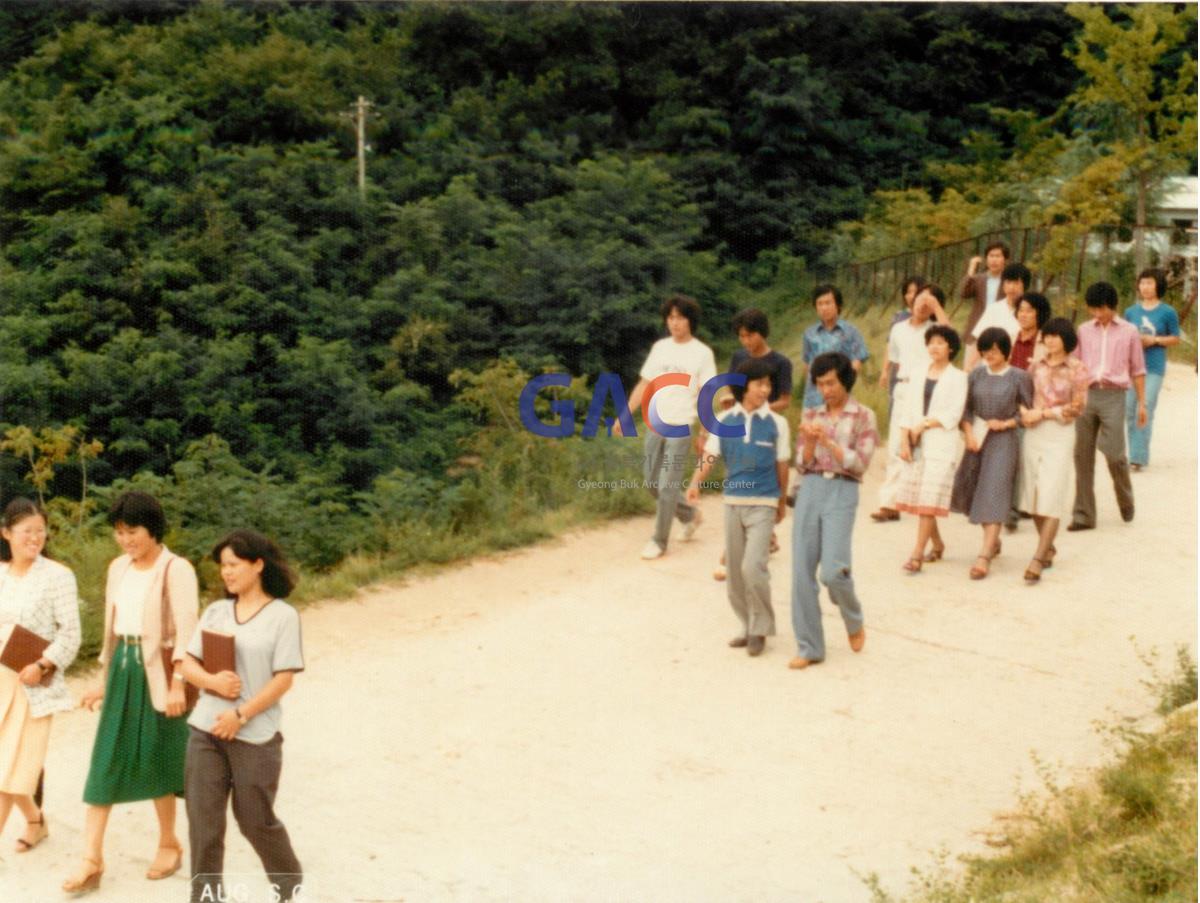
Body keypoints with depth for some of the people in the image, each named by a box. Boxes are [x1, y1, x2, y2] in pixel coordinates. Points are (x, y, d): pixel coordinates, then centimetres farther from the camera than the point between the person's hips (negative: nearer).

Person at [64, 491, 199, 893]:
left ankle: (169, 844, 26)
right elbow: (111, 627, 14)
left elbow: (186, 631, -14)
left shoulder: (176, 569, -13)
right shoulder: (118, 568, 8)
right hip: (123, 667, 6)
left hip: (157, 671, -6)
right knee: (106, 758, 2)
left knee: (156, 760, 6)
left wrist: (178, 683, -17)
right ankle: (92, 859, 3)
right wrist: (105, 678, 15)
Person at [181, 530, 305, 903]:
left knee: (255, 819, 7)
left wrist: (241, 715, -16)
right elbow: (188, 663, 7)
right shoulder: (215, 611, 8)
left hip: (255, 734, -4)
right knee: (203, 818, 3)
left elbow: (283, 679, -10)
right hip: (206, 731, 4)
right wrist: (212, 681, -14)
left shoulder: (282, 616, -6)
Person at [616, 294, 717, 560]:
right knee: (653, 482, 11)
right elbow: (644, 385, 12)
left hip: (681, 427, -5)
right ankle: (689, 514, 33)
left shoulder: (702, 353, -4)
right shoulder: (660, 348, 9)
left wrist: (704, 432, -10)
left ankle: (659, 542, 7)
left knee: (667, 487, -5)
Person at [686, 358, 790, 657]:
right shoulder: (725, 420, 1)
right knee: (735, 572, 9)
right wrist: (696, 482, -21)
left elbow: (782, 465, 5)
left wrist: (782, 502, 13)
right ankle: (749, 626, 26)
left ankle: (760, 629, 2)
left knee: (753, 567, -15)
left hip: (763, 504, -3)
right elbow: (710, 455, -4)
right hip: (733, 502, 3)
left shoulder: (776, 423, -3)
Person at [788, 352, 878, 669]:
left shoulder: (863, 416, 3)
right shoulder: (811, 416, 13)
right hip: (810, 489, 4)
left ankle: (854, 622, 16)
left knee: (833, 570, -15)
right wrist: (809, 441, -8)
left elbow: (859, 463, -4)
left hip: (842, 491, -4)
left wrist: (827, 442, -13)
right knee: (802, 571, -2)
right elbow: (802, 464, 11)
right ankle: (809, 648, 7)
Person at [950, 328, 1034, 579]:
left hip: (1003, 441, -5)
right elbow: (966, 408, 8)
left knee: (994, 495, -11)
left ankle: (984, 556, -17)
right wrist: (969, 433, -4)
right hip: (977, 438, 5)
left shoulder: (1019, 377, -4)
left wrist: (1006, 423, -12)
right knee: (973, 492, 11)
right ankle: (993, 541, 33)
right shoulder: (976, 375, 6)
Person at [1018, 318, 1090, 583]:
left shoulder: (1077, 369, -1)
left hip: (1060, 435, -5)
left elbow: (1077, 407, -6)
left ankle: (1037, 560, -11)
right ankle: (1048, 548, 24)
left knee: (1051, 499, -9)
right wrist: (1025, 414, -1)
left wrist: (1042, 414, -10)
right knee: (1033, 497, 6)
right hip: (1033, 434, 5)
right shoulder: (1036, 367, 11)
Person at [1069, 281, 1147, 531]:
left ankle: (1126, 501, 21)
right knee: (1083, 455, 1)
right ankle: (1083, 514, 7)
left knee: (1114, 454, -7)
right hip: (1086, 395, 2)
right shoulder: (1084, 330, 11)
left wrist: (1141, 403, 5)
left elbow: (1137, 370, 9)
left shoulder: (1129, 331, 6)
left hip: (1113, 395, -2)